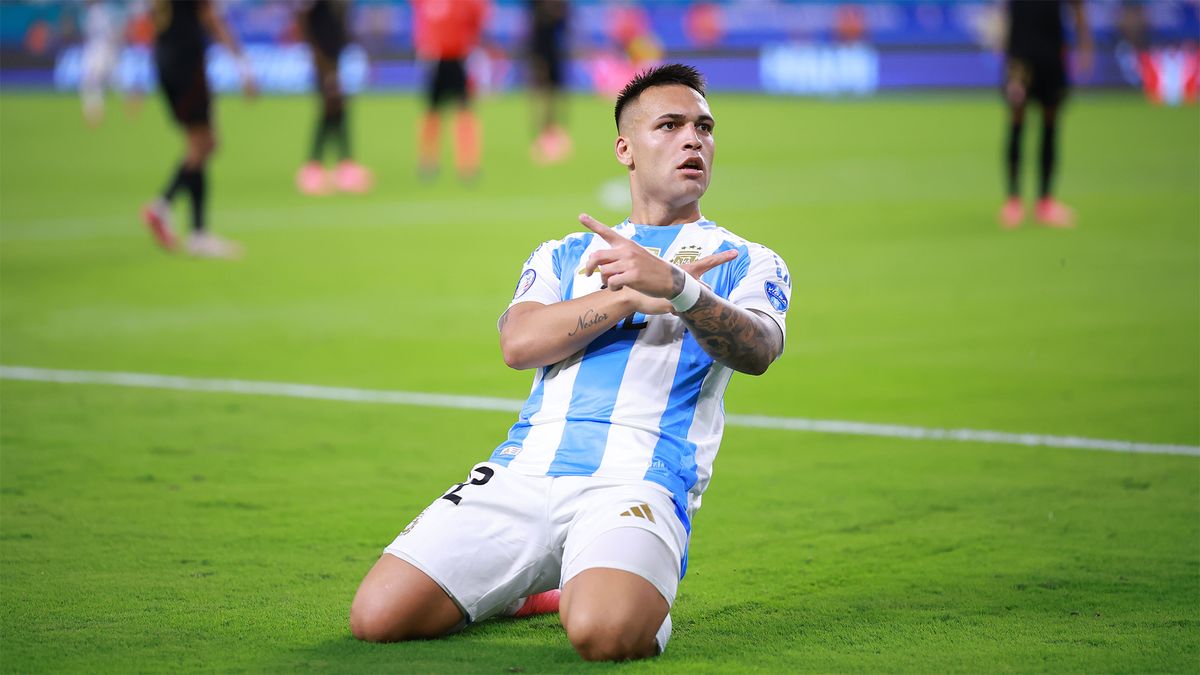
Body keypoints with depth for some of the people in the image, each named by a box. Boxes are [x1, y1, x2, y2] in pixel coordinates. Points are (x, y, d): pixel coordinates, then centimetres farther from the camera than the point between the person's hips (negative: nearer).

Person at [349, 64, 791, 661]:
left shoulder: (747, 262, 14)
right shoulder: (563, 255, 23)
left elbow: (757, 353, -9)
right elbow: (519, 343, 3)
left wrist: (674, 287, -28)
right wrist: (634, 295, -8)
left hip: (637, 478, -3)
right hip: (524, 470, 3)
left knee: (604, 631, -36)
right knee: (377, 616, -15)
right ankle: (523, 589, 15)